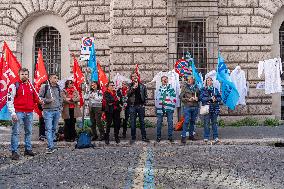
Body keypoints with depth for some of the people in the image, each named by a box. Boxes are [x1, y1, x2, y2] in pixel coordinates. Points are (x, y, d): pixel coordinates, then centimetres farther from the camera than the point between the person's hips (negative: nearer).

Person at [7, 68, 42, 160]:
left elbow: (35, 97, 24)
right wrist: (13, 113, -15)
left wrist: (39, 101, 1)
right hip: (18, 112, -6)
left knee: (29, 131, 12)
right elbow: (9, 100, -7)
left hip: (29, 113, 6)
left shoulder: (31, 86, 13)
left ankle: (28, 149, 23)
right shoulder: (14, 86, -3)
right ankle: (14, 152, -1)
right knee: (15, 132, -5)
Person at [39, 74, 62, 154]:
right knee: (48, 129, -11)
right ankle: (51, 147, -14)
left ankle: (51, 144, 22)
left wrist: (60, 107, 13)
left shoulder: (58, 88, 13)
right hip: (48, 110, -6)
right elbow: (39, 97, -4)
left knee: (54, 128, 11)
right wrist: (47, 100, -16)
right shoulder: (44, 87, -3)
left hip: (57, 111, 6)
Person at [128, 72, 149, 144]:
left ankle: (144, 137, 13)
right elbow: (128, 94, -11)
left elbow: (145, 95, 11)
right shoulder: (130, 86, 5)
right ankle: (133, 137, 10)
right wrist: (133, 87, -21)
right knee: (133, 122, 3)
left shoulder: (142, 86, 9)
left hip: (141, 106, 1)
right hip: (132, 106, -1)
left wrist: (144, 103, 1)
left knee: (142, 121, 6)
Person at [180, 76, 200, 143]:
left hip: (195, 107, 4)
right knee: (186, 121, -9)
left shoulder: (196, 87, 10)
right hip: (187, 106, -4)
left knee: (193, 121, 10)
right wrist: (188, 99, -13)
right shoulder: (185, 87, 1)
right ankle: (183, 136, -6)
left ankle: (191, 135, 20)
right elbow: (181, 97, -1)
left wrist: (197, 98, -3)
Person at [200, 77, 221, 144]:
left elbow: (219, 97, 12)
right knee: (206, 123, -3)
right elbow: (202, 98, -6)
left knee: (214, 122, 2)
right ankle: (206, 137, 5)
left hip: (215, 108, 2)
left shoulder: (215, 89, 14)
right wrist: (210, 98, -13)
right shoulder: (203, 90, 6)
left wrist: (216, 99, -9)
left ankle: (216, 137, 5)